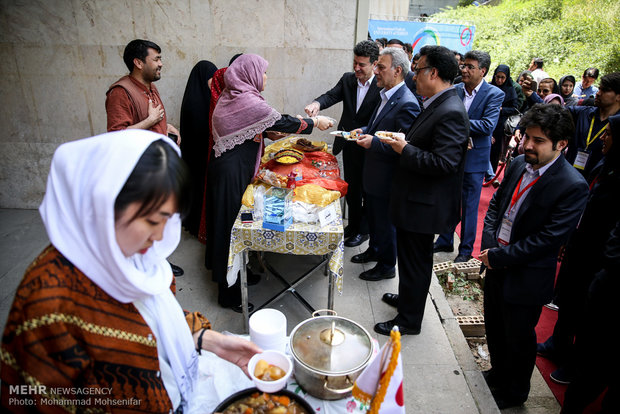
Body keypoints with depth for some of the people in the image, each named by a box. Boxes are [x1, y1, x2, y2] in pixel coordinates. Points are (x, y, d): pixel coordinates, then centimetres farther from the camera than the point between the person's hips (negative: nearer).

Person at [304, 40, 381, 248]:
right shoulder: (348, 79, 3)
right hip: (348, 145, 6)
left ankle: (363, 230, 27)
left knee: (367, 189, 9)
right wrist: (317, 104, -29)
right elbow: (332, 95, -8)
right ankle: (353, 225, 37)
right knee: (351, 188, 18)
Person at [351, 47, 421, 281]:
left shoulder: (407, 104, -23)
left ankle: (387, 266, 28)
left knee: (385, 221, 8)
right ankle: (374, 251, 47)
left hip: (386, 176, -9)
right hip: (373, 172, 9)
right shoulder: (386, 95, 7)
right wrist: (365, 131, 2)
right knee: (372, 216, 25)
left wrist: (374, 143, -28)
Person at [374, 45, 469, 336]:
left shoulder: (450, 113, -23)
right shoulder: (437, 105, 10)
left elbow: (444, 162, -29)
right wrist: (404, 142, 1)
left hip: (424, 204, -10)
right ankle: (407, 298, 45)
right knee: (411, 257, 25)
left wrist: (405, 150, -20)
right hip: (416, 199, 10)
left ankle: (409, 320, 23)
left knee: (415, 260, 5)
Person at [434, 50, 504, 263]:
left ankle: (466, 249, 22)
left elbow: (488, 126, -21)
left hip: (473, 159, -4)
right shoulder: (455, 90, 2)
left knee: (469, 206, 6)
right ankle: (445, 241, 33)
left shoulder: (494, 94, -10)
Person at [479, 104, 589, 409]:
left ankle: (513, 393, 41)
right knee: (494, 328, 24)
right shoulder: (519, 164, -1)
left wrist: (499, 257, -19)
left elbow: (550, 238, -22)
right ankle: (498, 374, 51)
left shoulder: (573, 186, -21)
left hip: (526, 277, -6)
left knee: (518, 338, 15)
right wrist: (488, 246, -7)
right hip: (496, 265, 6)